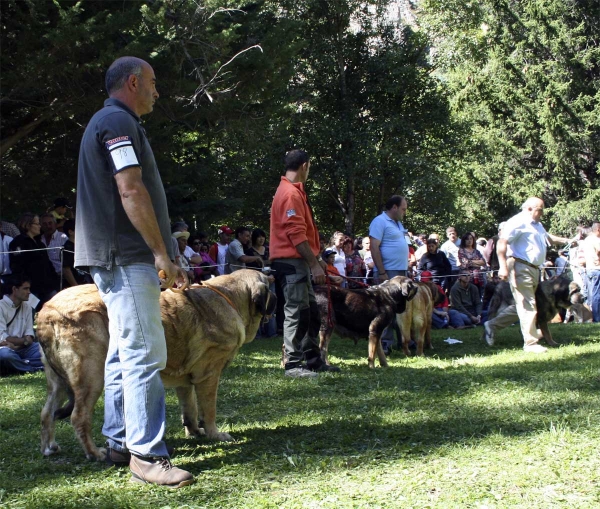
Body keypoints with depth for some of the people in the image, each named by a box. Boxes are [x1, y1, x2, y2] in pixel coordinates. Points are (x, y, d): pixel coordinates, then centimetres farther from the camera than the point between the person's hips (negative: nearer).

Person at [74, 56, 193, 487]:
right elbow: (131, 190, -19)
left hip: (117, 258, 11)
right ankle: (147, 454, -13)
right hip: (127, 256, -11)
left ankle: (119, 443, 18)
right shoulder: (119, 122, -10)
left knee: (125, 353, 13)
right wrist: (161, 252, -19)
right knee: (145, 355, -12)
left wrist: (157, 252, 21)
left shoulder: (106, 121, 22)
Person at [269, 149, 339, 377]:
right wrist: (314, 264, -20)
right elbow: (297, 234, -21)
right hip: (291, 261, -11)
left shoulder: (293, 191, 18)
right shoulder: (291, 194, -16)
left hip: (298, 261, 11)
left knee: (310, 312, 14)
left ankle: (313, 360, 21)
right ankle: (293, 365, -6)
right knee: (296, 313, -9)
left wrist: (316, 259, 23)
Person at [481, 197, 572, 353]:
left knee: (521, 306, 15)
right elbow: (502, 243, -21)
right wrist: (503, 267, -28)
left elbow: (548, 238, 41)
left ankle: (492, 325, 25)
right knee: (528, 306, -9)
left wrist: (564, 240, 26)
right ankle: (531, 344, -5)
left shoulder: (537, 225, 22)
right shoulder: (518, 222, -11)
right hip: (520, 268, -10)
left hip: (533, 269, 10)